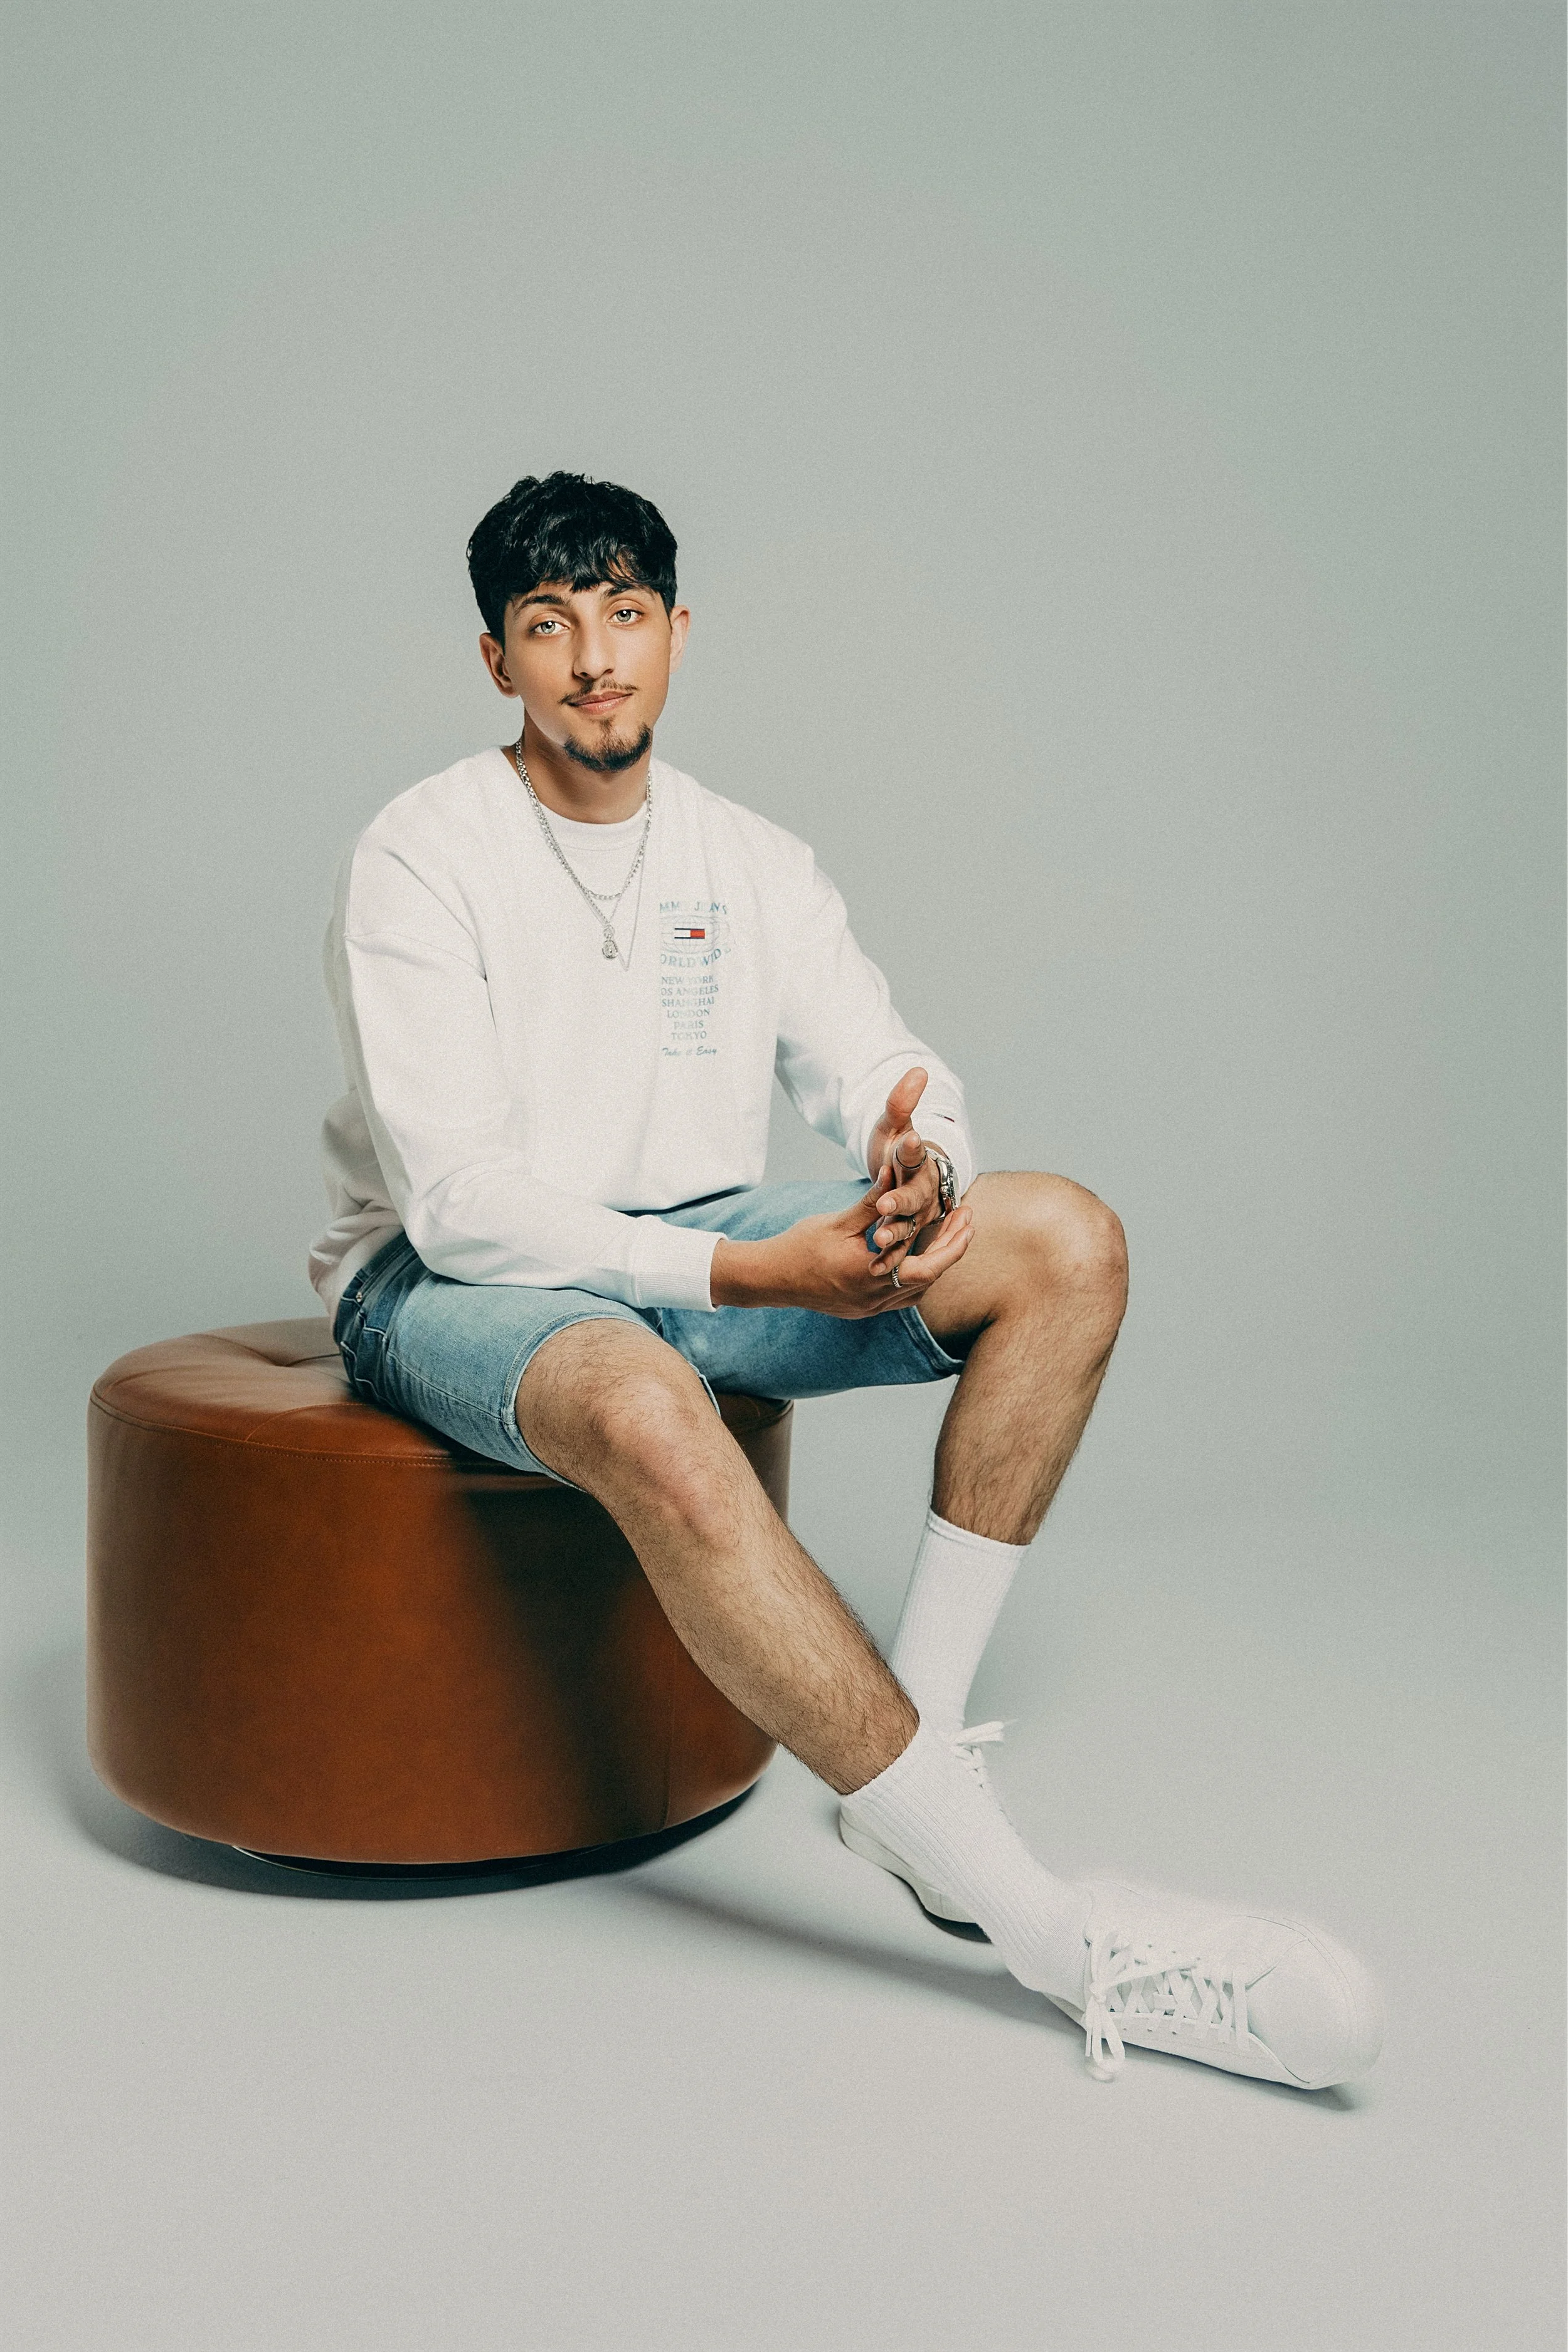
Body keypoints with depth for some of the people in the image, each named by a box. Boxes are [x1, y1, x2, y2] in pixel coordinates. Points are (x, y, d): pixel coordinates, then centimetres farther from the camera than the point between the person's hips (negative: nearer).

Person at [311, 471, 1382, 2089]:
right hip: (447, 1282, -5)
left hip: (701, 1244, 6)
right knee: (647, 1408, -41)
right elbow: (461, 1200, -19)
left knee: (1067, 1242, -13)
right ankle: (1042, 1922, -35)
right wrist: (747, 1274, -29)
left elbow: (883, 1072, 1)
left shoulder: (751, 861, 7)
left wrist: (915, 1164, -26)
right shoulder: (421, 862, -11)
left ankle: (915, 1731, -16)